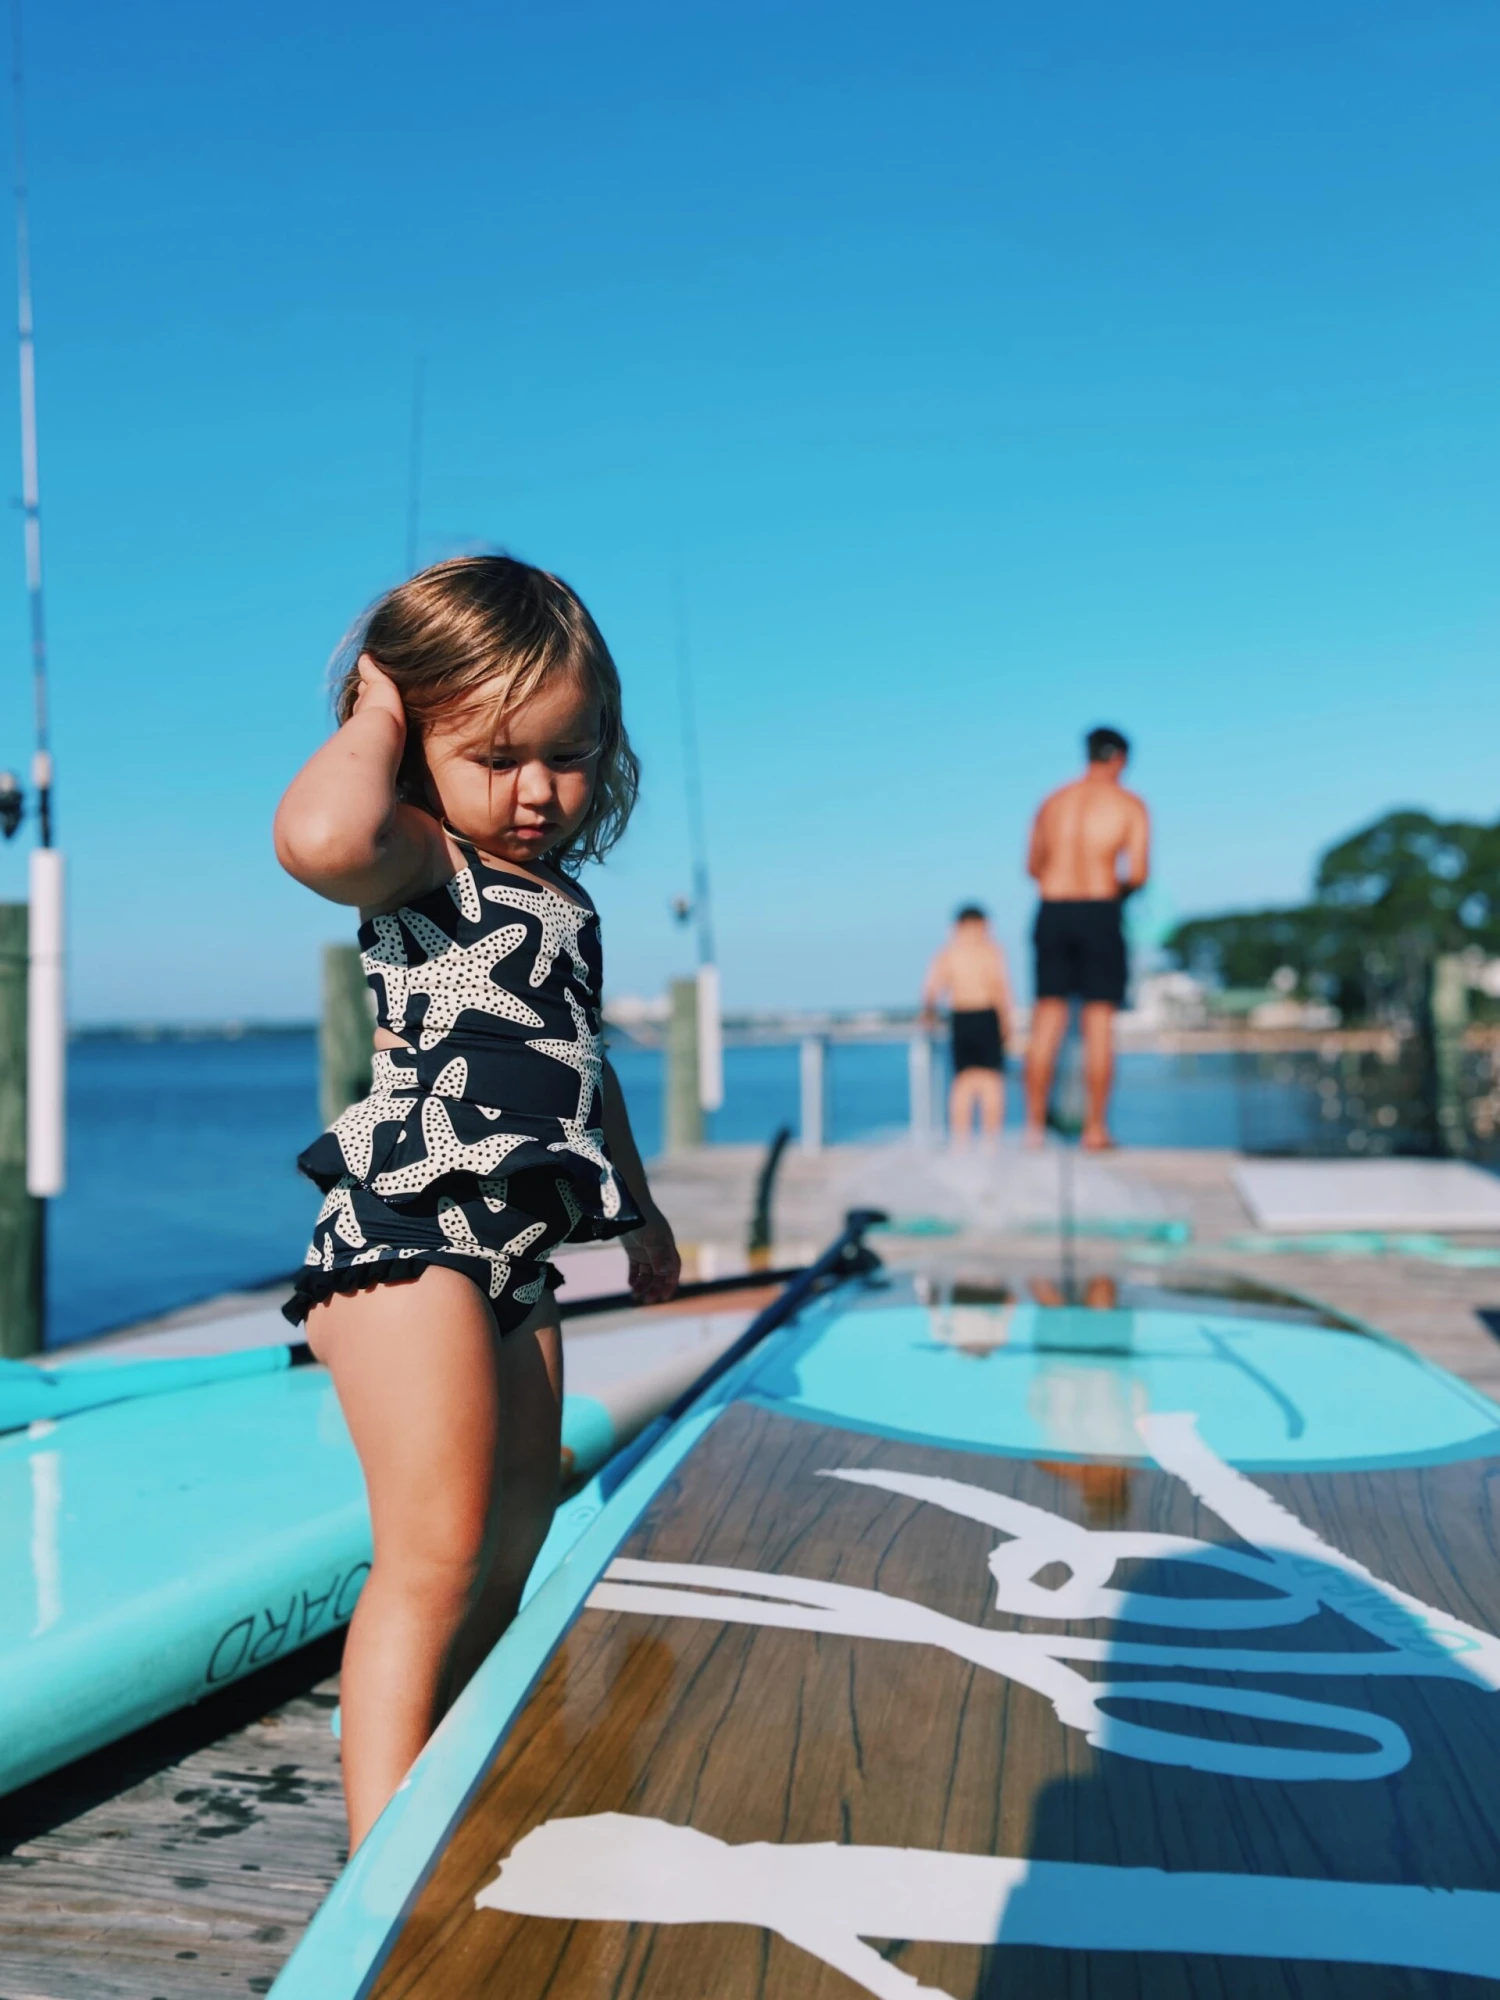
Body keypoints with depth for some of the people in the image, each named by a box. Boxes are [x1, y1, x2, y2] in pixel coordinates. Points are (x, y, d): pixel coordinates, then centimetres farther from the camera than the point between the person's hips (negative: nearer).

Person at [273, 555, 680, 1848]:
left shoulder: (565, 900, 17)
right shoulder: (420, 863, -8)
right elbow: (319, 837, -34)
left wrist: (639, 1208, 35)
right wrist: (375, 718, -15)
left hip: (517, 1250, 9)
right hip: (407, 1233, -8)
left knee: (512, 1555, 14)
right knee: (434, 1558, -10)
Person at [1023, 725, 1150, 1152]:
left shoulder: (1053, 802, 12)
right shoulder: (1130, 805, 0)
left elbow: (1033, 866, 16)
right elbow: (1138, 872, -8)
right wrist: (1124, 886, 14)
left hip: (1053, 910, 4)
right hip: (1101, 912, -3)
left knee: (1047, 1020, 7)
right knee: (1099, 1021, 1)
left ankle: (1034, 1123, 6)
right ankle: (1095, 1129, 2)